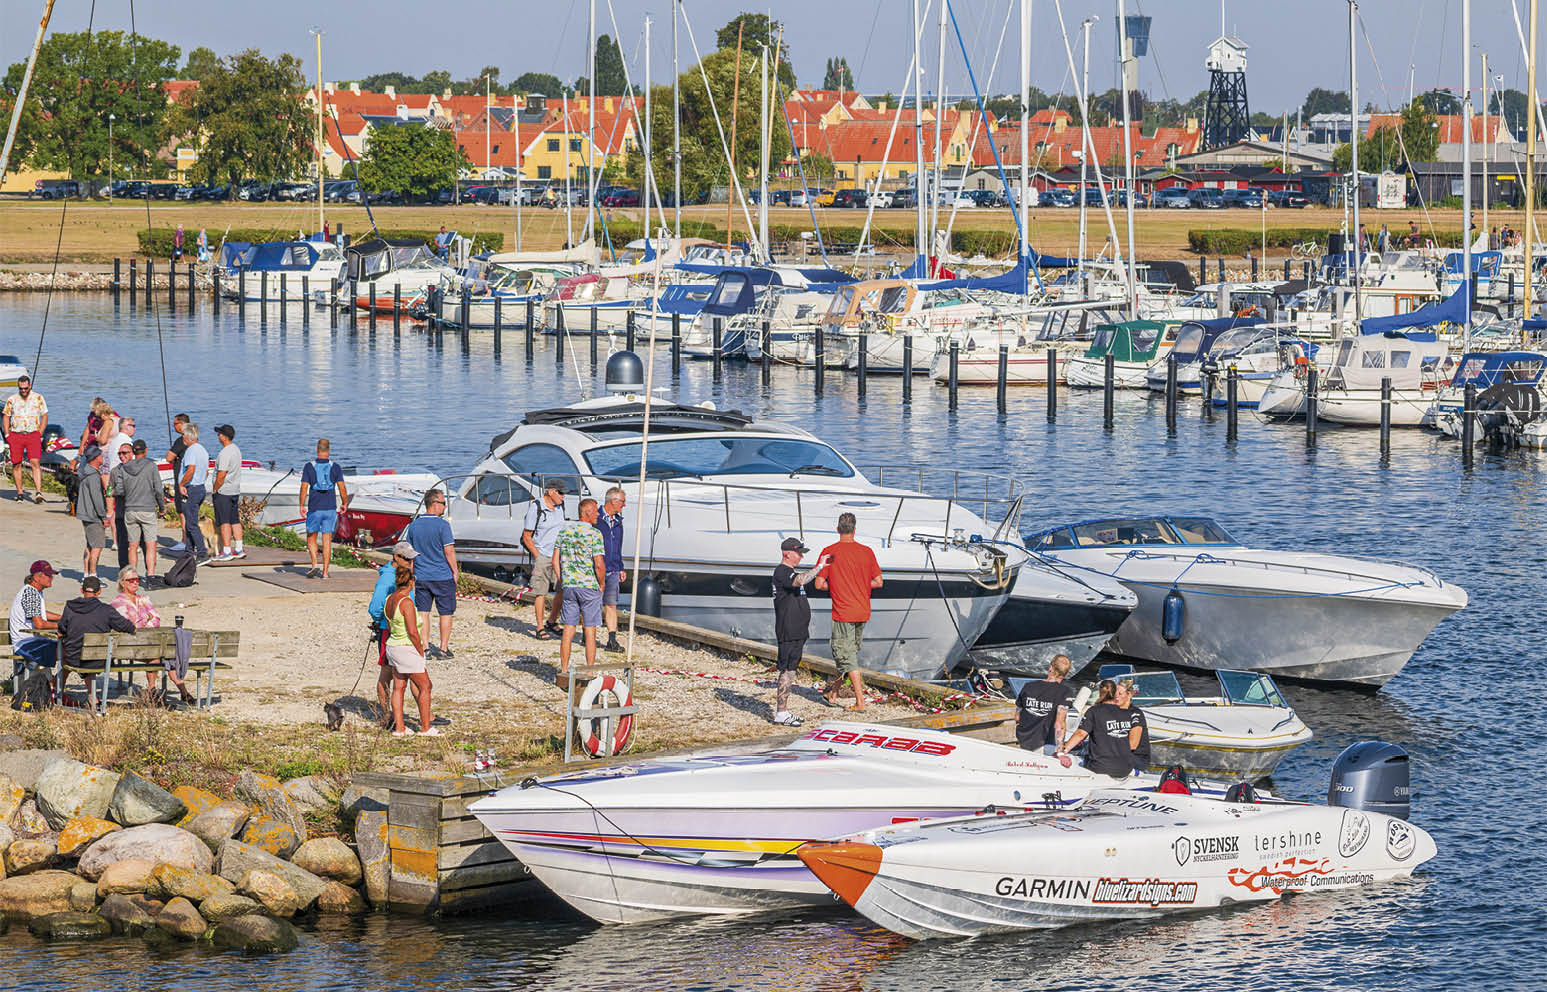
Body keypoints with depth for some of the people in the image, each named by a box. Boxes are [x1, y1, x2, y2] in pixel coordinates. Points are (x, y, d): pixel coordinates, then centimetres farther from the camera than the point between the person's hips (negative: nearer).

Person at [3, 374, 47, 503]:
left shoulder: (38, 398, 5)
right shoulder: (11, 399, 7)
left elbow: (44, 416, 8)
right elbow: (6, 416, 14)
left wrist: (40, 433, -1)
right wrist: (7, 434, 4)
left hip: (33, 435, -2)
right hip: (16, 435, 2)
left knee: (35, 463, -13)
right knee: (16, 464, 2)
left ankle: (38, 492, -19)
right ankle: (20, 492, 13)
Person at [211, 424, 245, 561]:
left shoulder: (225, 453, -20)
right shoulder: (236, 450, 10)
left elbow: (221, 475, -22)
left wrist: (215, 490, -10)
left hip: (223, 491, -9)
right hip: (235, 490, 9)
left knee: (224, 522, -6)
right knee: (235, 521, 12)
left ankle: (226, 552, -7)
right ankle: (239, 549, 15)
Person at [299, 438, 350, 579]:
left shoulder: (309, 466, -4)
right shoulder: (335, 467, -2)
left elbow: (304, 488, -8)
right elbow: (342, 488, -4)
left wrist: (302, 506, 0)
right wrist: (344, 504, 10)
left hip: (314, 509, -1)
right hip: (330, 508, 1)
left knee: (311, 538, 14)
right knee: (327, 540, 5)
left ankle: (314, 563, -6)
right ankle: (325, 571, 2)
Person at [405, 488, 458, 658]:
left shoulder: (414, 525, 4)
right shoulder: (442, 525, -13)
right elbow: (449, 551, -13)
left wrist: (412, 574, 17)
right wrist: (455, 571, -2)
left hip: (421, 577, 4)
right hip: (443, 577, -4)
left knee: (423, 612, 9)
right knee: (446, 613, 7)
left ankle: (425, 648, 7)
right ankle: (444, 649, 9)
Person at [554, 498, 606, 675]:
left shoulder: (564, 532, 6)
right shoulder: (594, 534, -11)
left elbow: (555, 560, 7)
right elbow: (599, 564, -16)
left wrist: (562, 582, 14)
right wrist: (601, 584, -1)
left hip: (568, 586, 5)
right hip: (589, 586, -5)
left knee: (568, 630, 9)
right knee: (590, 632, 2)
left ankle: (564, 671, 10)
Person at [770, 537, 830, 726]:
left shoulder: (788, 572, 20)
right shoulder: (781, 572, -13)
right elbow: (800, 581, -35)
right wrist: (819, 567, -30)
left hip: (797, 631, 11)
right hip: (788, 632, -11)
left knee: (790, 669, 12)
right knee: (787, 670, -10)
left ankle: (784, 711, 17)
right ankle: (781, 713, -9)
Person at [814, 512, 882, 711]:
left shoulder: (829, 552, -8)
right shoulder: (866, 552, -1)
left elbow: (819, 584, -8)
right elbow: (878, 582, 2)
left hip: (843, 612, -4)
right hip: (863, 612, 4)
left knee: (847, 657, 0)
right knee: (850, 652, 19)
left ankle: (860, 702, -6)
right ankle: (833, 692, 29)